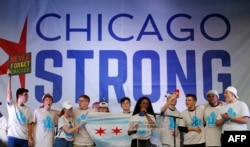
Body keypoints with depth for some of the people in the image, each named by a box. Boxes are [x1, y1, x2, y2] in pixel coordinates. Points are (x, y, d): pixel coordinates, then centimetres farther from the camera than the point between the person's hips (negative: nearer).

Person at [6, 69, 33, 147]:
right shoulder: (11, 105, 0)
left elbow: (29, 125, 9)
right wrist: (9, 77, -21)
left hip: (24, 138, 4)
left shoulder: (28, 110, 10)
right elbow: (9, 92, -13)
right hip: (13, 137, -3)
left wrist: (30, 138, 0)